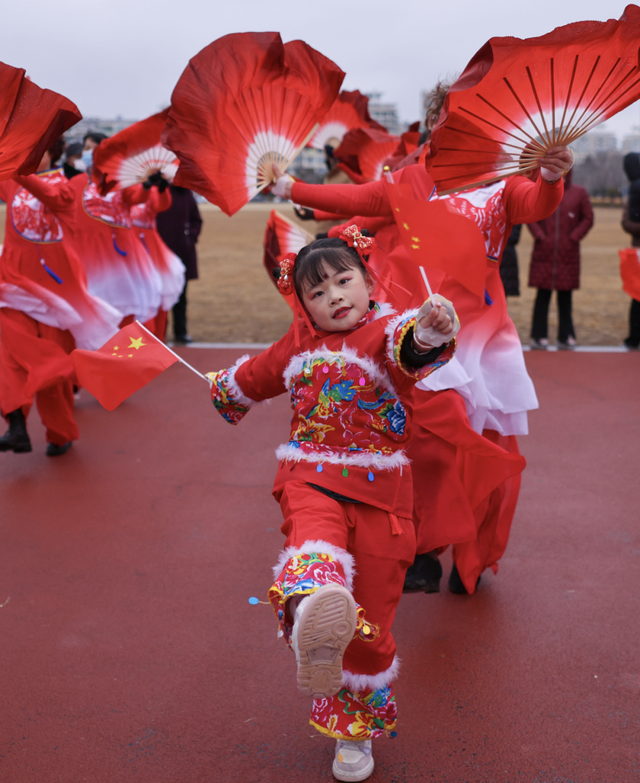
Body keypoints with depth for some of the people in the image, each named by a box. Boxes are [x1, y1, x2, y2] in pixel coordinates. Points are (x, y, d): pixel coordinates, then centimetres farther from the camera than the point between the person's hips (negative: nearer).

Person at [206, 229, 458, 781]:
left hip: (379, 488, -2)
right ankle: (314, 617, -70)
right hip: (312, 478, 2)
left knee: (372, 618, 4)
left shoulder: (385, 330, -5)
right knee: (315, 534, -36)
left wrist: (429, 329, -56)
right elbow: (257, 375, 34)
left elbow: (409, 347, -32)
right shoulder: (300, 342, 11)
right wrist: (223, 387, 52)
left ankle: (356, 727, 26)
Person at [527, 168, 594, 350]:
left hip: (568, 253, 1)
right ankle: (539, 337, 6)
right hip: (544, 252, -1)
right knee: (543, 296, 0)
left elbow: (588, 219, 6)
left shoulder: (579, 193, 5)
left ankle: (565, 338, 12)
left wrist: (574, 238, -4)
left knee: (565, 297, 7)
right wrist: (539, 236, -6)